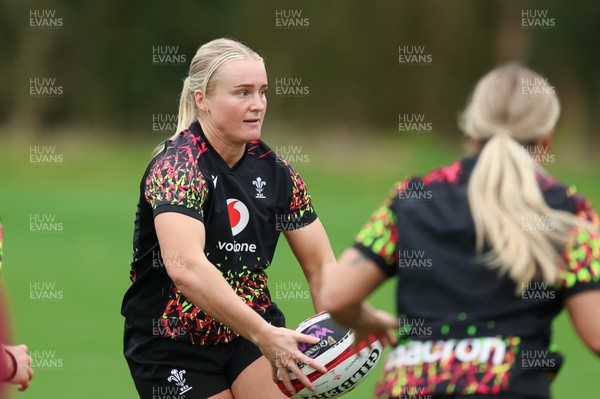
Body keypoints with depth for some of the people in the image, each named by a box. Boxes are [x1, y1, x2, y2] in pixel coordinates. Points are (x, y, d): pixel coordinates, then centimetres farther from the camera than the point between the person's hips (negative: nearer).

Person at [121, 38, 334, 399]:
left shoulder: (274, 170, 0)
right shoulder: (177, 167, -19)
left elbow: (320, 264, 3)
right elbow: (185, 267, -35)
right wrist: (265, 336, -41)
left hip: (252, 332, 4)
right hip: (173, 348, -4)